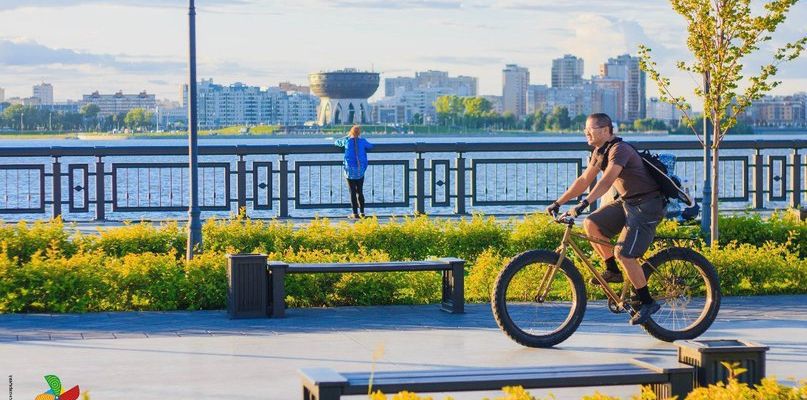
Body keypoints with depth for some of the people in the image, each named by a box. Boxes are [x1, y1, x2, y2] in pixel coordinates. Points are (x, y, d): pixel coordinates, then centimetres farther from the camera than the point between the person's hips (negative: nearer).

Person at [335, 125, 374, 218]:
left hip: (350, 170, -2)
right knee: (360, 192, 10)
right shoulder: (362, 141, 0)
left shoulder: (347, 141, -3)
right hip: (360, 171, 2)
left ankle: (355, 213, -1)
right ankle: (362, 212, 11)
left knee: (353, 192, 1)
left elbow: (336, 142, 15)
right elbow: (370, 146, 17)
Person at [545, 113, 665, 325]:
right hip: (626, 201, 9)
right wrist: (558, 202, 7)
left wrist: (584, 203, -46)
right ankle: (612, 271, 10)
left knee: (623, 254, -17)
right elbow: (584, 180, 12)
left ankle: (647, 303, -2)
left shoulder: (619, 149, -22)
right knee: (591, 224, -5)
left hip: (646, 205, -9)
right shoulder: (599, 152, 7)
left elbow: (607, 180, -36)